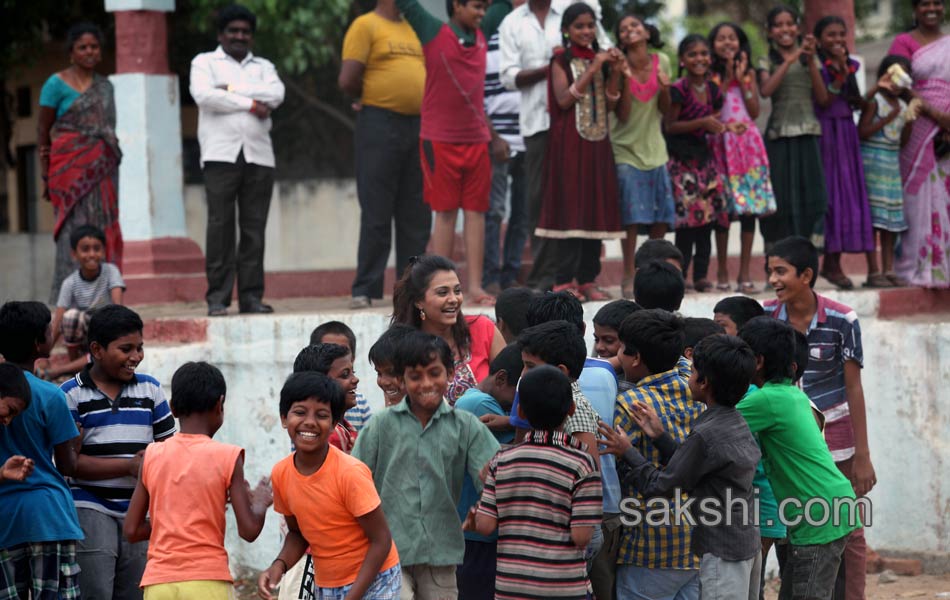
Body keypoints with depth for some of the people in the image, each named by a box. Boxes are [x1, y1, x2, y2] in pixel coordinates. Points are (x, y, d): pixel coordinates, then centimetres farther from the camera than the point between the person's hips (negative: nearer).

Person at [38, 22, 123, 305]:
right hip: (70, 168, -5)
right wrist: (45, 172, -4)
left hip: (102, 169, 5)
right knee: (74, 229, -10)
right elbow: (43, 128, 1)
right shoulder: (57, 83, 0)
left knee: (103, 229, 2)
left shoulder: (105, 86, 15)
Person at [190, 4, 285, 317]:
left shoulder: (263, 66, 22)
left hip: (259, 154, 3)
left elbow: (276, 94, 1)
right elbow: (203, 95, -7)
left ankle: (251, 295, 1)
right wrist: (250, 104, -4)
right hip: (221, 153, -3)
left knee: (254, 227, -1)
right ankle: (217, 297, -8)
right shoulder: (205, 62, 13)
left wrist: (232, 89, -5)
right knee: (220, 225, -8)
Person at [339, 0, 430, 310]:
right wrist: (373, 98, 5)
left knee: (416, 214, 7)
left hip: (418, 125, 6)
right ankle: (365, 290, 0)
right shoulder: (365, 25, -5)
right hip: (380, 124, -6)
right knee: (377, 213, -4)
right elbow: (347, 80, -10)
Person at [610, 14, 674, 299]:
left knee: (660, 217, 4)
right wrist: (626, 79, -22)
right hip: (627, 149, -4)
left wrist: (665, 88, -15)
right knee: (632, 216, -6)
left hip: (655, 148, 4)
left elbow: (664, 110, 5)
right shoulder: (620, 67, -9)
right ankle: (629, 277, 1)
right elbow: (623, 115, -14)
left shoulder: (661, 62, 0)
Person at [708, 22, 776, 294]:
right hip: (721, 143, -2)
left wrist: (742, 80, -6)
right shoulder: (711, 75, 4)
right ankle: (722, 273, 6)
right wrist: (727, 76, -9)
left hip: (747, 142, 2)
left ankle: (745, 273, 2)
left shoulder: (749, 73, 10)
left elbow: (755, 111, 2)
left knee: (750, 209, -2)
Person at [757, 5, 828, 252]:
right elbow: (766, 90, -13)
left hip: (808, 136, 2)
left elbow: (823, 97, 2)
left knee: (811, 196, -3)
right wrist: (789, 60, -15)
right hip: (780, 136, -1)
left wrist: (811, 61, -6)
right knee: (782, 199, -1)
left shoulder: (809, 59, 11)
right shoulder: (768, 62, 6)